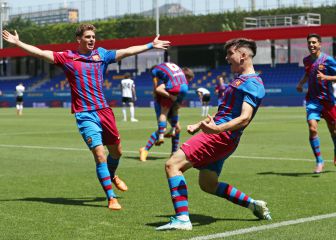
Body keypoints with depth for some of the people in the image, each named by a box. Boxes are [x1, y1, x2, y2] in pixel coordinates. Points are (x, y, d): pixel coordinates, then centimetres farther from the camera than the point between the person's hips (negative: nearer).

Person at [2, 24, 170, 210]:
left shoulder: (101, 54, 9)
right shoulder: (67, 57, 1)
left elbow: (127, 51, 12)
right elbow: (40, 53, 0)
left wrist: (151, 45, 13)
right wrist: (17, 43, -6)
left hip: (104, 111, 4)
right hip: (85, 115, -4)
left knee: (116, 151, 15)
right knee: (99, 154, -14)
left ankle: (112, 176, 48)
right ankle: (111, 198, -6)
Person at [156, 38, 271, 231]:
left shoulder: (252, 83, -12)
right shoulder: (240, 79, 20)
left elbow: (245, 118, -25)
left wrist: (217, 128, -40)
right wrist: (199, 125, 31)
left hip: (220, 136, -10)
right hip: (219, 136, 10)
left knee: (173, 164, -16)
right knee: (208, 184, 20)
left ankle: (182, 219, -22)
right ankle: (253, 204, 28)